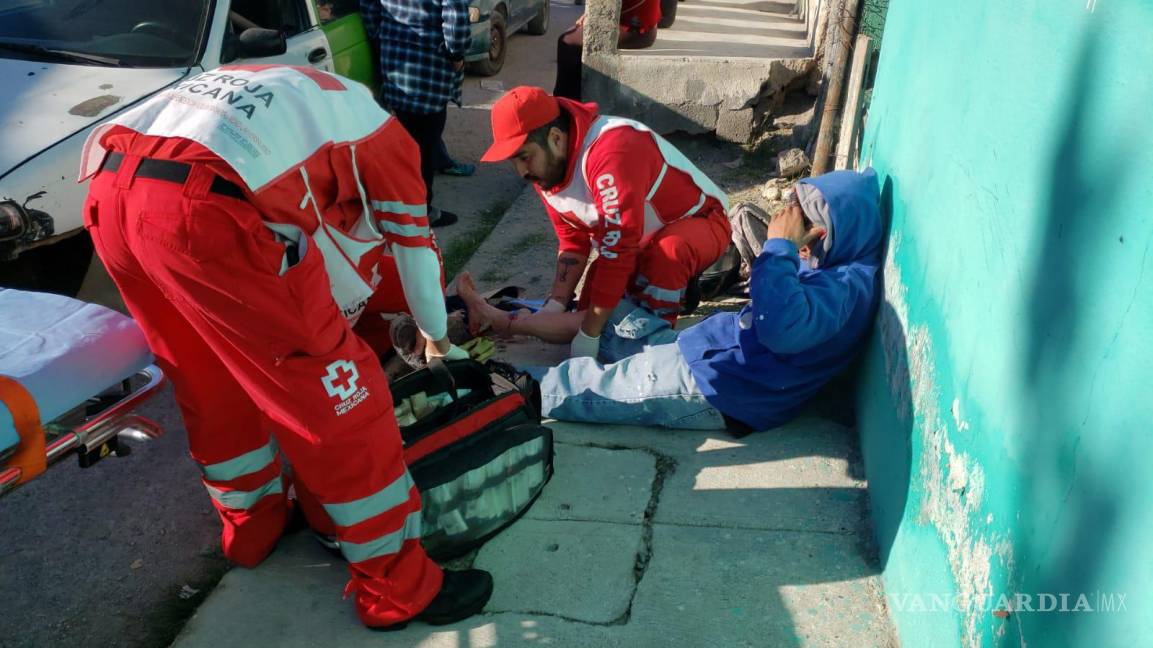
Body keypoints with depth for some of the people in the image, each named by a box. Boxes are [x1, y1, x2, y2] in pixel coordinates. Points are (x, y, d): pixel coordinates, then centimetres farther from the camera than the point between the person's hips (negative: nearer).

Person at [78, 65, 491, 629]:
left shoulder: (279, 95, 37)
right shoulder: (376, 128, 21)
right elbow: (412, 249, 29)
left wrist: (326, 328, 54)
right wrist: (439, 341, 46)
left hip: (110, 190, 8)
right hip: (204, 208, -8)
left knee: (214, 384, 26)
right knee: (333, 396, 5)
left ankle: (253, 522, 47)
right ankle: (397, 587, 17)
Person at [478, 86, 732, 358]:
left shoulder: (611, 151, -37)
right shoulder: (546, 167, -9)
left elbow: (617, 249, -37)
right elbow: (574, 242, 0)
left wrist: (589, 334, -31)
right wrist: (555, 305, -14)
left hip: (699, 221, -8)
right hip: (639, 240, 8)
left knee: (666, 252, -40)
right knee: (589, 314, 1)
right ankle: (680, 287, 19)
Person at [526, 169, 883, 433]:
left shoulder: (848, 285, -22)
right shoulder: (831, 267, 9)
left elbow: (782, 328, -40)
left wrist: (780, 246, -29)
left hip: (716, 390, -10)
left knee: (593, 386, -6)